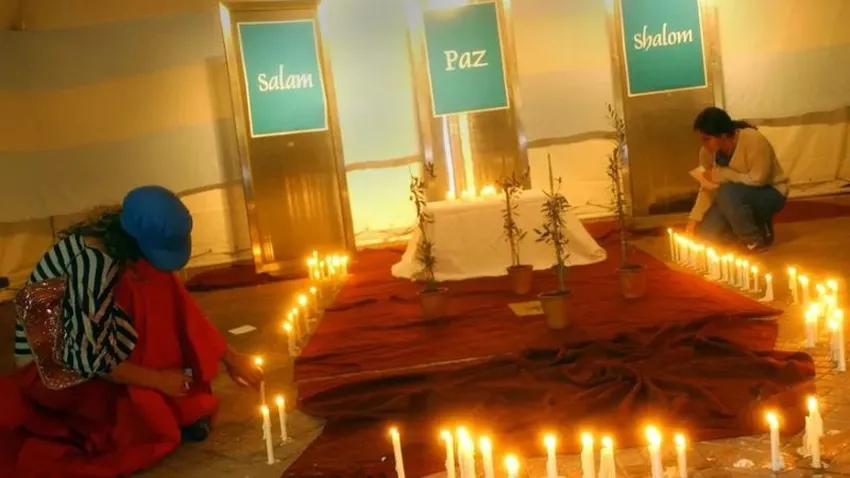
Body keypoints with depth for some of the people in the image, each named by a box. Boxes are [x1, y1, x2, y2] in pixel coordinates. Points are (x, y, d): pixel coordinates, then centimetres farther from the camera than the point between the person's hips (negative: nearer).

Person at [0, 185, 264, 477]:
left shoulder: (127, 241, -10)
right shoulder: (93, 262, -35)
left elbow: (175, 307, -1)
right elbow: (89, 358, -32)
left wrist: (230, 357, -2)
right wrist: (158, 380, -22)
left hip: (92, 334, 7)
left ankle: (182, 406, -6)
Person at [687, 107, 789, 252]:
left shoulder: (753, 140, -28)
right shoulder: (708, 151, -11)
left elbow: (757, 180, -28)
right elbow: (708, 188, -6)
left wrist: (720, 174, -26)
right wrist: (694, 219, -16)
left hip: (770, 193, -6)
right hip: (739, 197, 6)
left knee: (727, 194, -35)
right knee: (705, 233, -11)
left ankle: (755, 240, -12)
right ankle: (755, 222, 12)